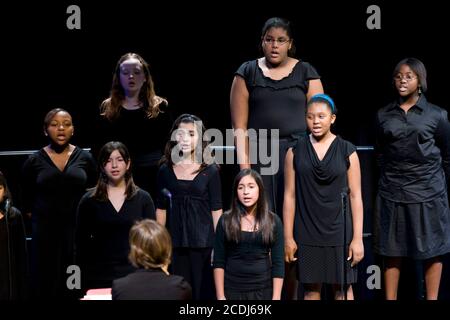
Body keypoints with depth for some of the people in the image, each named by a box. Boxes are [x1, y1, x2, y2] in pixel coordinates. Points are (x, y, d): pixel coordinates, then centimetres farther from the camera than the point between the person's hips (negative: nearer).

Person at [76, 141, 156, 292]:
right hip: (99, 276, 0)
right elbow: (82, 242, 5)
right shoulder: (89, 200, 4)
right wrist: (83, 276, -2)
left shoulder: (143, 198, 5)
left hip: (134, 274, 0)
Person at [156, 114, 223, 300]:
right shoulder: (166, 170, 7)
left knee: (204, 291, 1)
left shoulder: (210, 171, 1)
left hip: (203, 242, -2)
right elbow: (161, 209, 10)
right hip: (175, 242, 2)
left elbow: (216, 210, 0)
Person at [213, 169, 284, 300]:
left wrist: (276, 297, -7)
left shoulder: (273, 221, 1)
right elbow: (219, 262, -1)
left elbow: (278, 263, -1)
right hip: (233, 290, 0)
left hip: (263, 290, 0)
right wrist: (220, 296, -7)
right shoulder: (226, 221, 0)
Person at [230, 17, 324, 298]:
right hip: (260, 156, 0)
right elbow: (240, 125, 4)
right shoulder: (248, 72, 9)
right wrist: (244, 164, -5)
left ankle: (292, 292, 6)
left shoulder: (306, 73, 8)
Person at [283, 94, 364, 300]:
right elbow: (290, 195, 4)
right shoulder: (296, 152, 3)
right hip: (308, 235, 1)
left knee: (343, 287, 3)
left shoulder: (347, 151, 0)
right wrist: (288, 237, 2)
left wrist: (358, 238, -4)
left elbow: (356, 196, 0)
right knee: (311, 289, 5)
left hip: (340, 233, -1)